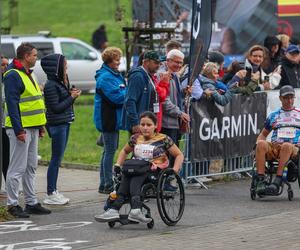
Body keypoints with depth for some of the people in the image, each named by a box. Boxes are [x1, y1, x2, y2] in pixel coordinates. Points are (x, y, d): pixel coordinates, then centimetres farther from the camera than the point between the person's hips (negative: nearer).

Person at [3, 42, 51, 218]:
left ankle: (31, 203, 20)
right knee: (18, 168, -6)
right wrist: (18, 130, -23)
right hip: (21, 129, -10)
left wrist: (41, 126, 19)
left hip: (32, 128, 10)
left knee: (31, 167, 13)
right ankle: (13, 205, -1)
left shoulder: (28, 75, 17)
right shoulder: (13, 76, -14)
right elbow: (12, 104, -19)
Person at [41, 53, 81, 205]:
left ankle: (53, 191, 17)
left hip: (64, 123, 9)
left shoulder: (60, 83, 13)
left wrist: (72, 95, 2)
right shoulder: (51, 85, -15)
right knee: (56, 159, -6)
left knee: (58, 158, 12)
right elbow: (55, 107, -18)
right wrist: (72, 97, -12)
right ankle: (50, 194, -2)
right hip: (57, 124, -9)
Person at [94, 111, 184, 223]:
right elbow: (124, 151, 34)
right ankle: (135, 210, -48)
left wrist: (174, 171, -7)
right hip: (137, 171, 4)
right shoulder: (135, 139, 16)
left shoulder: (163, 139, 4)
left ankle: (115, 209, -44)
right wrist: (118, 165, 17)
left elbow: (179, 155, 8)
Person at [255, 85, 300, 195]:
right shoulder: (273, 116, 24)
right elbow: (263, 134, 28)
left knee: (286, 146, -39)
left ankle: (277, 182, -46)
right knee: (261, 144, -32)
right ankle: (260, 181, -39)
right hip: (274, 148, 2)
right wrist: (258, 143, 5)